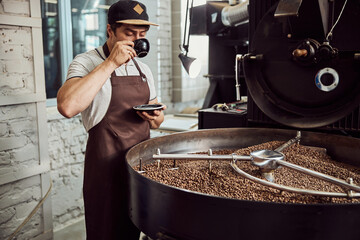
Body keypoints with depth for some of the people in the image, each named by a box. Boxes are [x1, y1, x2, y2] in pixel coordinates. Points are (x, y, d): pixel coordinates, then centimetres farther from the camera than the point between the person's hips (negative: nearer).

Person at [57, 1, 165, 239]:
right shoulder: (86, 62, -9)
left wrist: (155, 117, -5)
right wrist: (110, 63, -25)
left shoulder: (143, 69, 11)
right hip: (107, 164, -5)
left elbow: (156, 120, 20)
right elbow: (67, 107, -30)